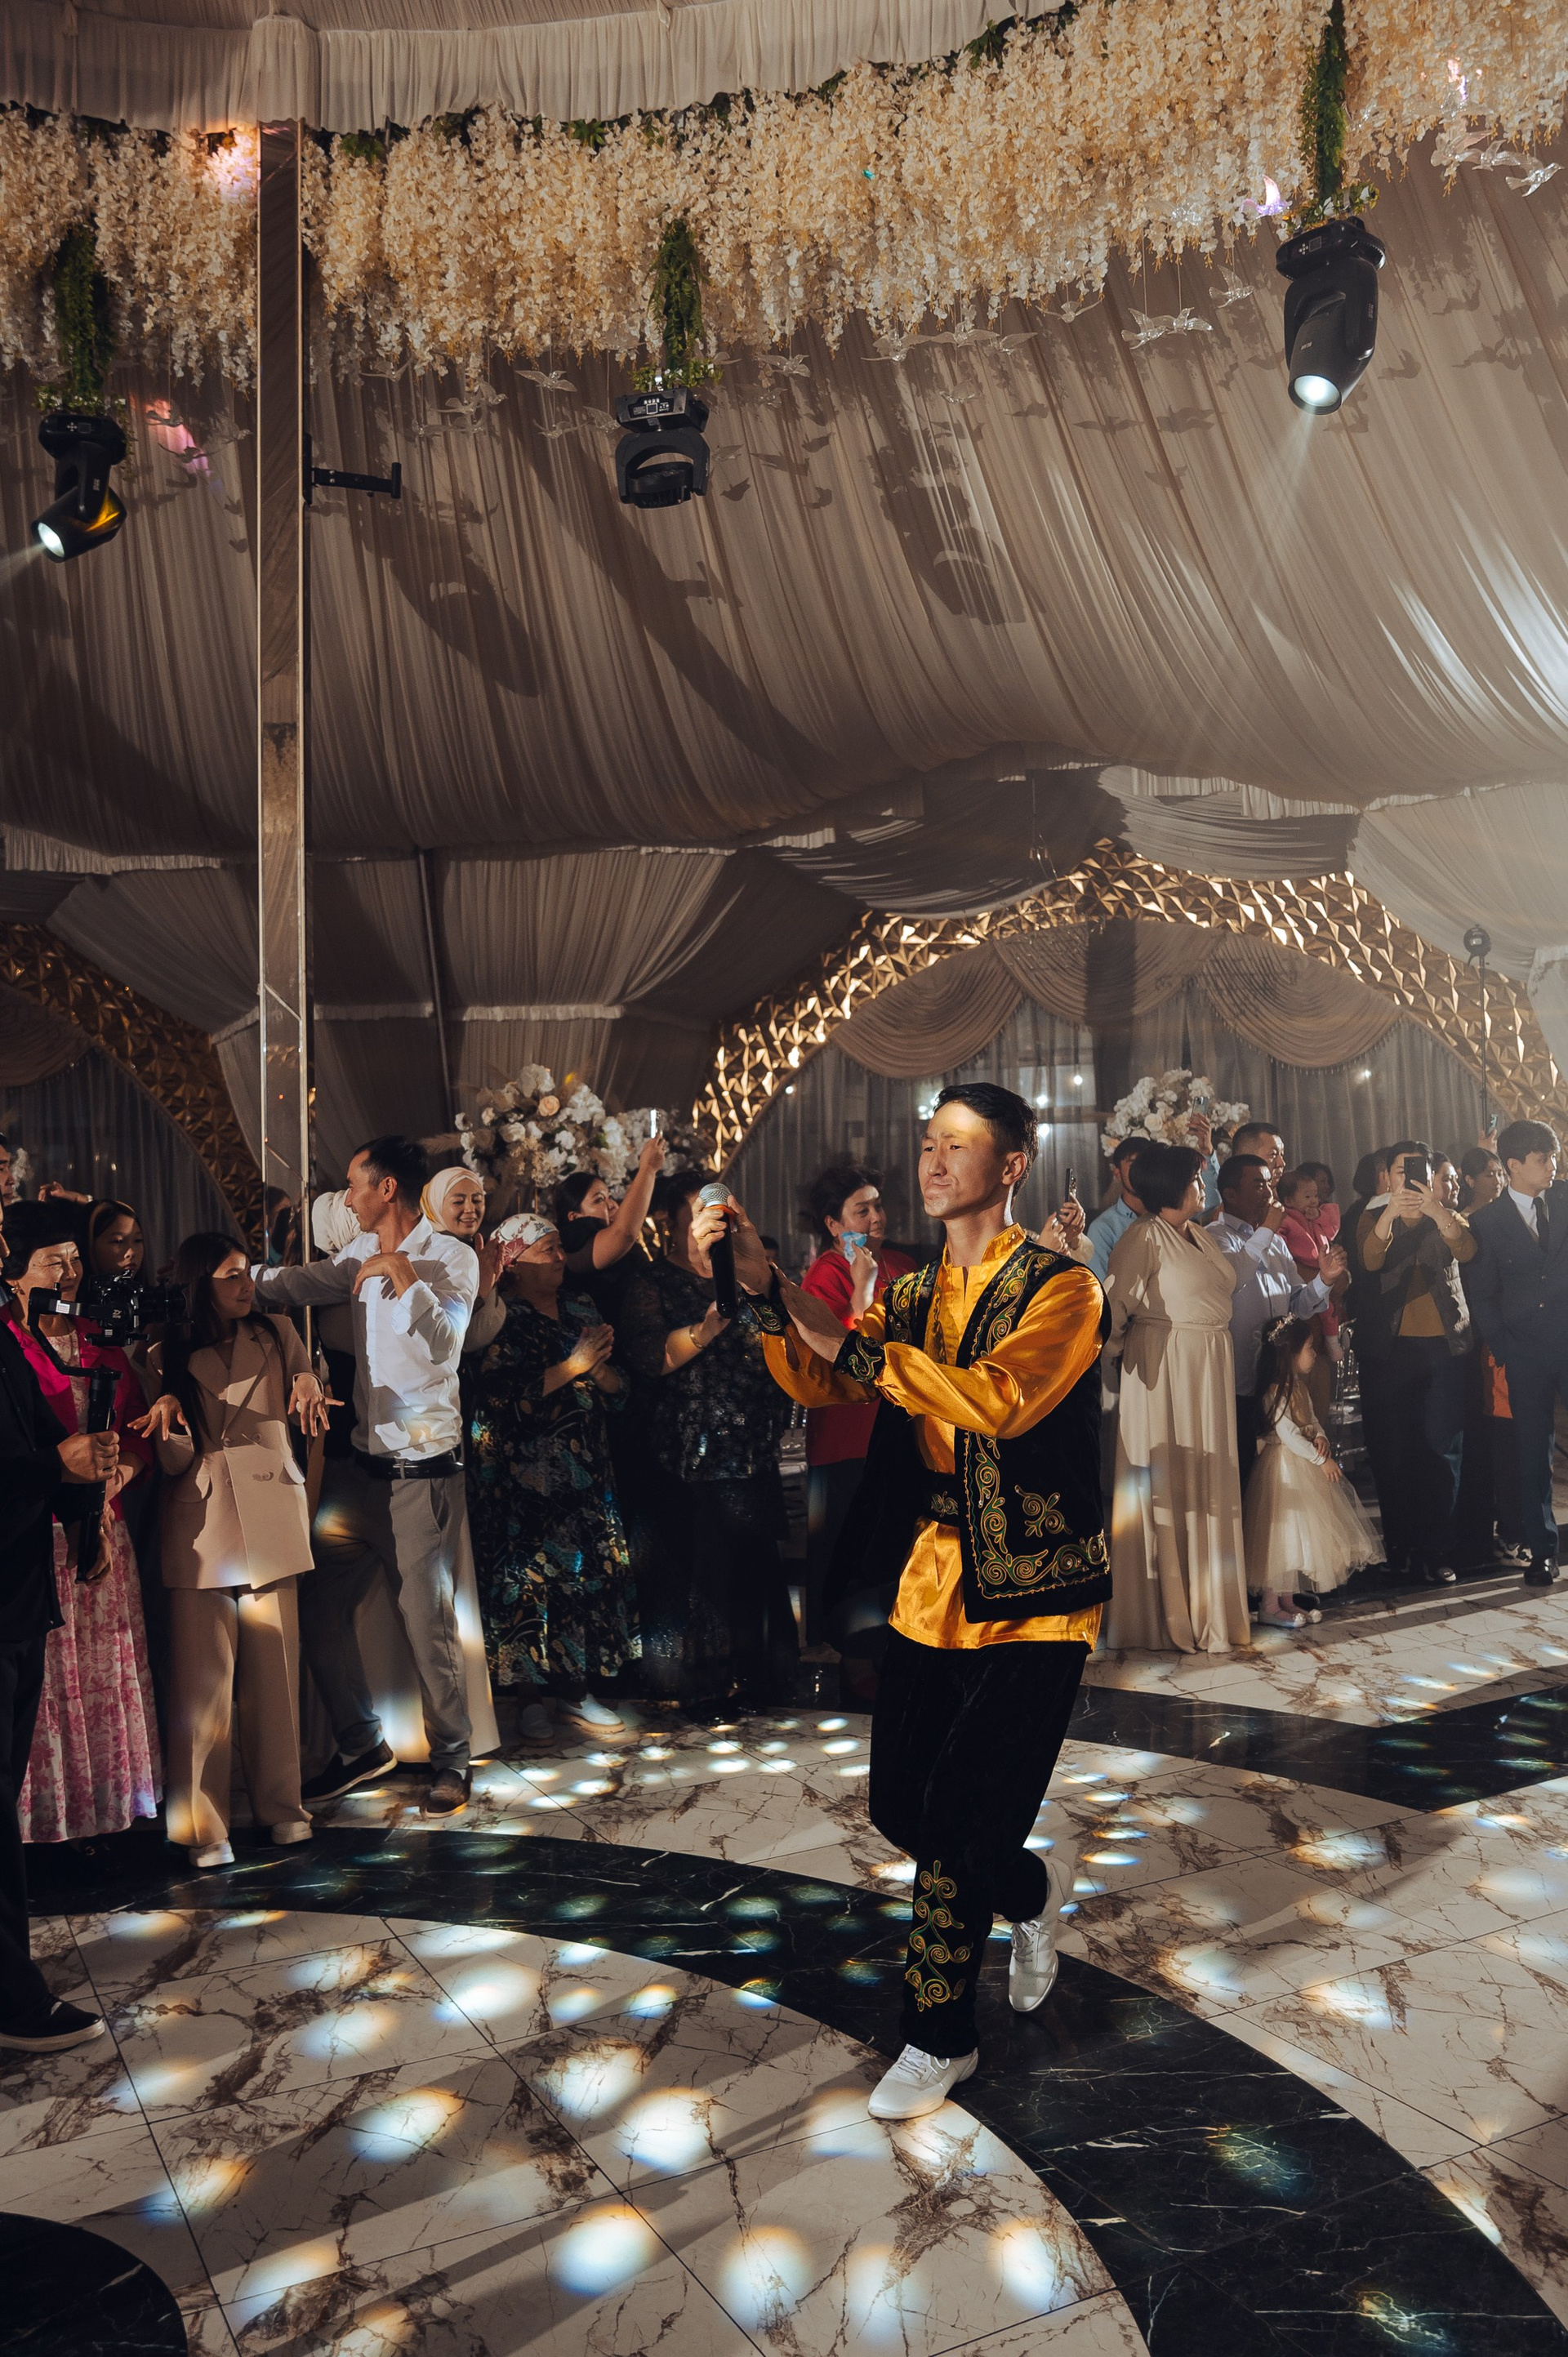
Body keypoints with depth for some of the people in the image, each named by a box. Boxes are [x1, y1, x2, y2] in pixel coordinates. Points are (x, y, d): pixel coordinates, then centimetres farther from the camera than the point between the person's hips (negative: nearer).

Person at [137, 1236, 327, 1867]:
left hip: (271, 1520, 1)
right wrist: (170, 1408, -18)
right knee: (204, 1677, -2)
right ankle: (202, 1825, 9)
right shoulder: (167, 1357, 7)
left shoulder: (276, 1335, 8)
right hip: (201, 1525, -1)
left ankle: (280, 1804, 16)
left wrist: (308, 1381, -22)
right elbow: (175, 1461, 2)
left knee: (274, 1667, 2)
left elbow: (308, 1413, 0)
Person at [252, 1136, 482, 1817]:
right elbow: (295, 1284, 21)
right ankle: (362, 1747, 27)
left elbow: (445, 1339, -22)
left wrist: (401, 1272, -22)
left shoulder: (451, 1257, -8)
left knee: (428, 1621, -2)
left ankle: (451, 1760, 18)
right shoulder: (362, 1253, 10)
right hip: (363, 1465, 7)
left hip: (423, 1472, -7)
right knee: (319, 1610, 10)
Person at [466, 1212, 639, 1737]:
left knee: (590, 1569, 2)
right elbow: (502, 1396, -18)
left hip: (587, 1468, 5)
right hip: (522, 1472, -5)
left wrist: (599, 1366, -9)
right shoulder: (500, 1317, -6)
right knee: (528, 1576, -3)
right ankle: (530, 1696, 9)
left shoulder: (581, 1309, 12)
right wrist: (572, 1366, -16)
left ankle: (578, 1687, 14)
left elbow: (618, 1391, 13)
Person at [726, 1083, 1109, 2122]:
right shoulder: (913, 1295, 12)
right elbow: (817, 1381, 1)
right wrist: (766, 1286, -15)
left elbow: (1003, 1397, -27)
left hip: (1029, 1599, -6)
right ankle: (1032, 1891, 42)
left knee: (959, 1822, -3)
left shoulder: (1062, 1290, -9)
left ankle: (940, 2038, 20)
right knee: (900, 1807, 12)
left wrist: (856, 1344, -28)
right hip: (930, 1585, 6)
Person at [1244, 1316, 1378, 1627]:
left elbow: (1311, 1419, 17)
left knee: (1300, 1536, 13)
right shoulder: (1276, 1392, -20)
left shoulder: (1300, 1385, 11)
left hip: (1305, 1464, 10)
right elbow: (1289, 1436, -23)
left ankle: (1288, 1601, 22)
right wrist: (1322, 1460, -18)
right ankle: (1270, 1606, 2)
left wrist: (1321, 1437, -5)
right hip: (1284, 1465, -10)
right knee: (1281, 1533, -5)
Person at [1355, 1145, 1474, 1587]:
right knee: (1392, 1451, 4)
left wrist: (1436, 1209, -29)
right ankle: (1398, 1546, 16)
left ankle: (1436, 1553, 1)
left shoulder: (1447, 1218, 11)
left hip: (1443, 1347, 0)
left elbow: (1466, 1251, -11)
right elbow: (1370, 1259, -12)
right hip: (1389, 1348, 0)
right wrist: (1391, 1213, -30)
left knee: (1442, 1450, -5)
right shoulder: (1374, 1218, 9)